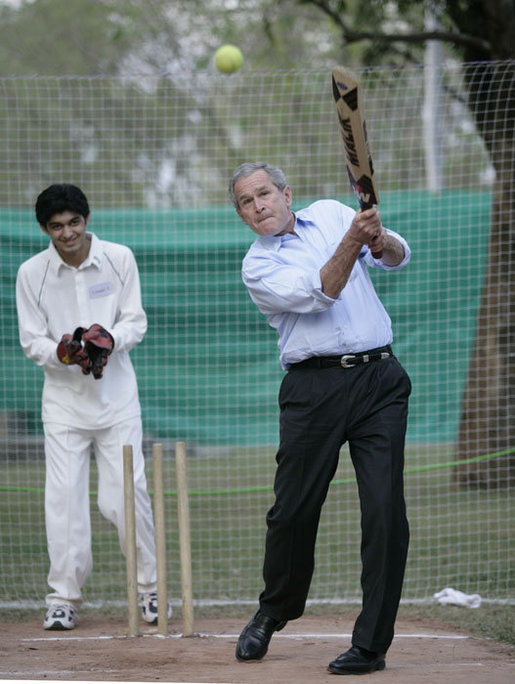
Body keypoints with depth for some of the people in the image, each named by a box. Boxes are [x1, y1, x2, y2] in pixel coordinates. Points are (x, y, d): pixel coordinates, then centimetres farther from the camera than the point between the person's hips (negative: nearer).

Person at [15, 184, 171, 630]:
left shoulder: (119, 259, -3)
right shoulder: (32, 273, -4)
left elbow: (136, 321, -2)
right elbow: (32, 341, -3)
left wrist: (110, 340, -23)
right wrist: (62, 352, -24)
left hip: (116, 394, 0)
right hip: (64, 397, 0)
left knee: (127, 493, -4)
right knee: (64, 496, -4)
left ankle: (150, 590, 11)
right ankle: (64, 598, 5)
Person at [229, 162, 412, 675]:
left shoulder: (332, 214, 14)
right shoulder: (258, 266, 4)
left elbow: (397, 257, 5)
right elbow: (318, 294, -13)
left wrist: (379, 238, -18)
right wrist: (352, 242, -26)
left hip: (379, 381, 1)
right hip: (313, 389, -1)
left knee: (385, 511, -7)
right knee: (293, 510, 1)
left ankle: (371, 643, -3)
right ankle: (274, 611, 29)